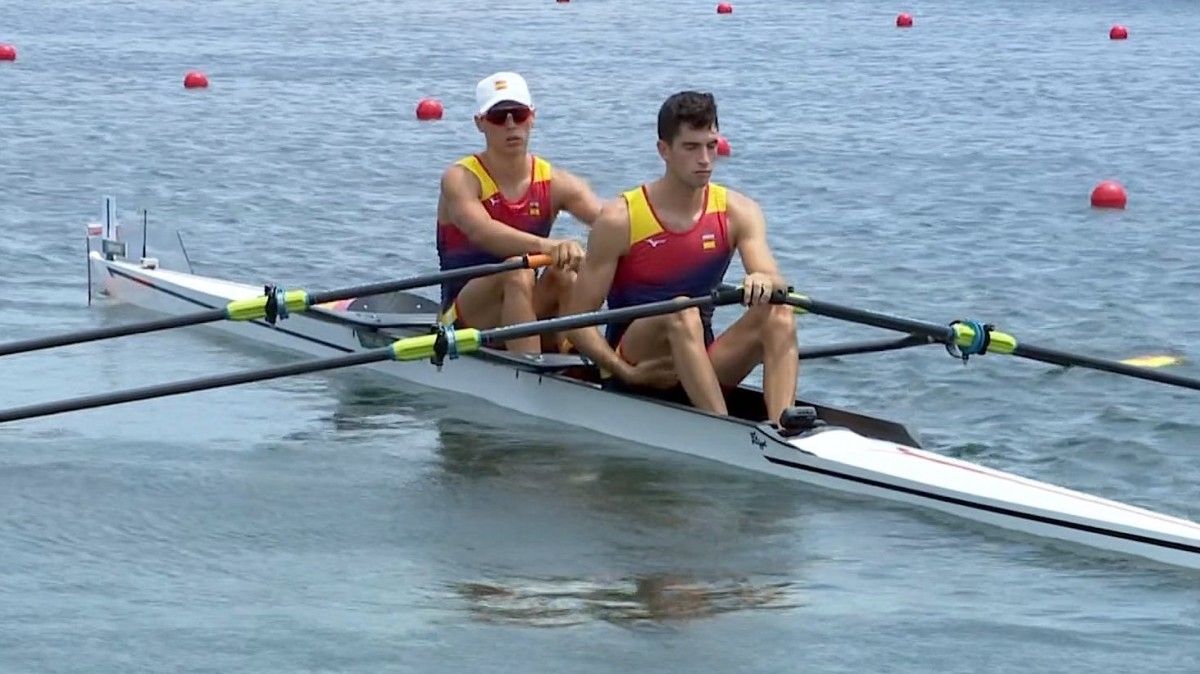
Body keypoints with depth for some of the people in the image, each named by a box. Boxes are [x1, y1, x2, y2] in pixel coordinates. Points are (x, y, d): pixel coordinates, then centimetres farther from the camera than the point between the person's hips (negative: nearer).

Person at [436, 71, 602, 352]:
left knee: (565, 277, -26)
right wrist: (547, 246, -48)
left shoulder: (556, 184, 4)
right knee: (518, 273, -32)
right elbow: (480, 231, -31)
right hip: (465, 319, -4)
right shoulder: (460, 179, -8)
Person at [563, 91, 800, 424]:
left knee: (779, 315, -22)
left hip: (702, 364, 4)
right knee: (682, 313, -34)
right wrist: (626, 372, -23)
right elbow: (577, 318, -9)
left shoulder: (737, 212, 2)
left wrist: (764, 282, -39)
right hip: (635, 358, -4)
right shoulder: (620, 219, -8)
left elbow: (775, 282, -14)